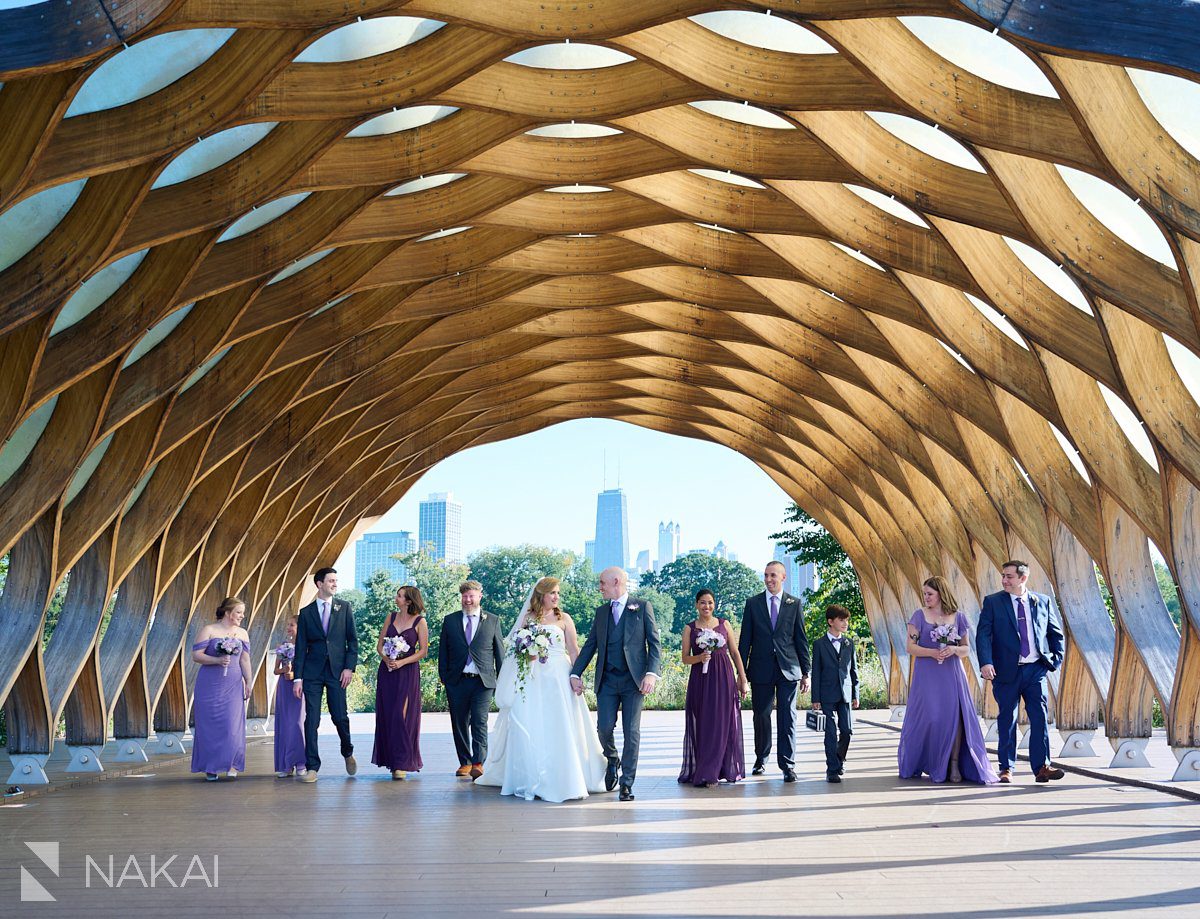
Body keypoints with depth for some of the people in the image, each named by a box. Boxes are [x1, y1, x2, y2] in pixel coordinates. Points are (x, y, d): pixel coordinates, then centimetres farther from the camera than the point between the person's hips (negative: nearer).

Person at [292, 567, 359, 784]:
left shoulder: (344, 607, 7)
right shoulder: (306, 612, 7)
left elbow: (353, 640, 5)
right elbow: (300, 647, 6)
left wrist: (349, 667, -6)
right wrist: (297, 678, 0)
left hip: (337, 670, -1)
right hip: (313, 672, 1)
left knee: (340, 717, -2)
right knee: (311, 720, -1)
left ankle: (348, 753, 25)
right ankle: (312, 767, 5)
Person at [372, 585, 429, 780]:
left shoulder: (419, 622, -4)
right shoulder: (391, 616, 9)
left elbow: (423, 651, -5)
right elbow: (379, 644, 9)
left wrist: (401, 662, -14)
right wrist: (386, 659, -10)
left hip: (407, 673, -5)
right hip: (387, 671, 5)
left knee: (402, 716, -8)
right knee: (386, 715, 5)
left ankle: (402, 764, -5)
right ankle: (391, 760, 15)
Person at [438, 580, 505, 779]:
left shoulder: (493, 621, 7)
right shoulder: (450, 620, 10)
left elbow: (500, 651, 8)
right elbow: (443, 650, 11)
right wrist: (443, 676, 3)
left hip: (483, 681, -2)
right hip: (457, 681, 2)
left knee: (480, 722, -12)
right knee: (459, 724, 7)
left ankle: (478, 763, -12)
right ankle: (464, 762, 19)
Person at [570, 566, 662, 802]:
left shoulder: (642, 607, 3)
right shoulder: (601, 611, 14)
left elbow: (654, 643, -1)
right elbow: (590, 645, 14)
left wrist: (651, 673, -14)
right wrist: (575, 673, 4)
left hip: (633, 679, -3)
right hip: (607, 680, 3)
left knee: (631, 732, -2)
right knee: (604, 728, -4)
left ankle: (626, 784, 7)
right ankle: (612, 761, 27)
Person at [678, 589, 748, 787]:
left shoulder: (724, 624, 7)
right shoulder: (690, 628, 5)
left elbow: (735, 653, 8)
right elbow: (685, 657, 5)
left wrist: (743, 680, 3)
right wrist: (699, 658, -16)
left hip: (724, 679, 1)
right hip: (700, 680, -1)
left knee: (723, 724, -3)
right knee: (703, 725, 0)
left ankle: (708, 773, 2)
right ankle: (702, 771, 9)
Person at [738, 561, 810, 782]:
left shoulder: (794, 604, 5)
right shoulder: (753, 603, 5)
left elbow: (801, 639, 6)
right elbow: (745, 639, 6)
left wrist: (805, 673, 3)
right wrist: (742, 672, 2)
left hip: (788, 668, -1)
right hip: (761, 669, 1)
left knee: (787, 718, -2)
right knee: (761, 716, 8)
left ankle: (788, 765, 2)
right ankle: (761, 759, 25)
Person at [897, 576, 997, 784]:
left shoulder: (958, 617, 6)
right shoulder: (919, 616, 2)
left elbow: (967, 649, 9)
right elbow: (911, 647, -2)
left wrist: (954, 649, -12)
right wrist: (933, 652, -16)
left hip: (952, 673, 1)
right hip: (927, 675, -1)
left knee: (955, 716, -7)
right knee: (929, 717, -6)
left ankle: (955, 766, -1)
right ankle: (933, 765, 8)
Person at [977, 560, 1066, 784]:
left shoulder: (1043, 602, 8)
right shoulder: (992, 602, 1)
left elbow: (1056, 633, 17)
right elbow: (983, 635, -7)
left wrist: (1055, 659, 6)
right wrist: (986, 662, -20)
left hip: (1035, 671, 1)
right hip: (1007, 671, -1)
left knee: (1040, 718, -4)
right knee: (1007, 720, 4)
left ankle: (1042, 766, 0)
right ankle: (1006, 768, 12)